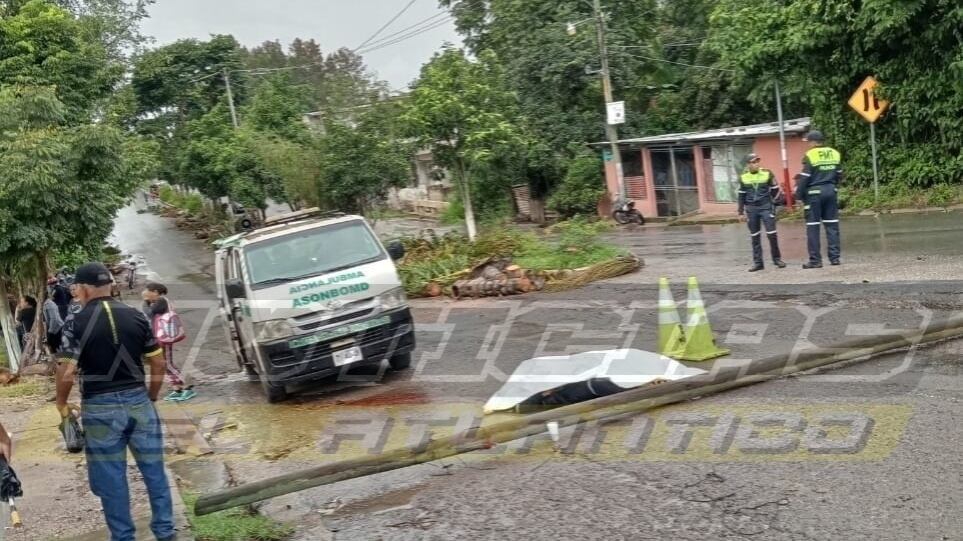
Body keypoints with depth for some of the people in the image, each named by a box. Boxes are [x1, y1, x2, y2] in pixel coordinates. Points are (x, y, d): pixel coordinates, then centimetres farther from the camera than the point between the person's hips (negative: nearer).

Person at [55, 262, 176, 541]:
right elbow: (158, 364, 5)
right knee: (154, 469, 13)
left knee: (111, 477, 8)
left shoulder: (76, 322, -8)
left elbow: (67, 372, -14)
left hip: (100, 407, -3)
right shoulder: (136, 316, 3)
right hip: (138, 401, 4)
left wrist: (61, 403, 3)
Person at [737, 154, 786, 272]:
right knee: (755, 236, 5)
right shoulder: (743, 177, 3)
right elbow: (742, 195, 10)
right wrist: (741, 212, 8)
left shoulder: (767, 174, -3)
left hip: (766, 207, -2)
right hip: (751, 209, 2)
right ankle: (757, 262, 12)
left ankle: (777, 259, 10)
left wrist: (770, 200, 7)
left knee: (772, 234, -6)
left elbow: (775, 189, 7)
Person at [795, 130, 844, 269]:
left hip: (814, 193, -6)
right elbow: (839, 176, 14)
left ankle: (815, 260, -2)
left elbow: (804, 179, -11)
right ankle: (834, 257, 9)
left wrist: (799, 196, -5)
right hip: (831, 191, 6)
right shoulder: (835, 154, 9)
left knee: (813, 226, -1)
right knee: (832, 225, 9)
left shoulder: (810, 156, -10)